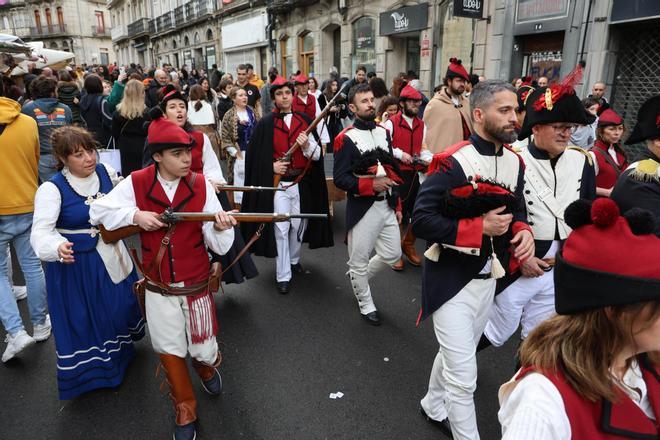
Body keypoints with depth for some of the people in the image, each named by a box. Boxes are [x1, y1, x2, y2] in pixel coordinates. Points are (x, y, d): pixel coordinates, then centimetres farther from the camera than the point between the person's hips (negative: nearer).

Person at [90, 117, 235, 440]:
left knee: (203, 349, 11)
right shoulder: (136, 183, -10)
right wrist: (135, 214, -19)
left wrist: (220, 228, -36)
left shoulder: (201, 185, -12)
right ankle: (185, 409, 39)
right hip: (159, 288, 1)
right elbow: (98, 211, -3)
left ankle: (207, 366, 50)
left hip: (196, 284, 0)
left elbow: (218, 245, -13)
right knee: (170, 352, 14)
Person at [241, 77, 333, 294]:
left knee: (299, 225, 13)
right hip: (277, 183, -3)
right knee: (281, 228, -2)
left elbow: (317, 155, 3)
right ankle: (283, 275, 9)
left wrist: (307, 146, -17)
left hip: (302, 183, 3)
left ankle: (294, 260, 38)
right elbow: (254, 155, 1)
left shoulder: (305, 120, 4)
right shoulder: (265, 123, -3)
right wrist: (271, 166, -14)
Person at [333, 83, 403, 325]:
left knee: (392, 254, 16)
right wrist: (372, 185, -23)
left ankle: (357, 280, 40)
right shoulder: (346, 139, -11)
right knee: (359, 260, 7)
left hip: (386, 205, 7)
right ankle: (366, 304, 30)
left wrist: (397, 205, 13)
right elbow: (340, 178, -14)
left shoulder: (384, 132, 9)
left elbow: (392, 169, 14)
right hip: (362, 208, -6)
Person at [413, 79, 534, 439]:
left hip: (487, 277, 8)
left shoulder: (515, 162, 3)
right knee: (463, 375, 0)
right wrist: (479, 228, -25)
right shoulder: (451, 162, -20)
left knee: (455, 355, 26)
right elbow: (421, 221, -23)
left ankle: (434, 407, 50)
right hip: (451, 279, -7)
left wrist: (522, 230, -8)